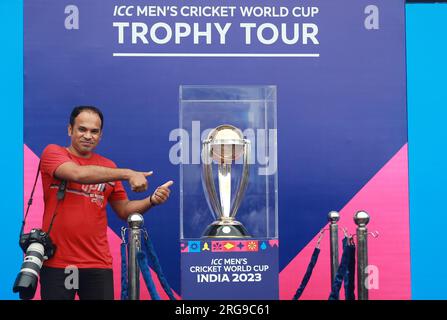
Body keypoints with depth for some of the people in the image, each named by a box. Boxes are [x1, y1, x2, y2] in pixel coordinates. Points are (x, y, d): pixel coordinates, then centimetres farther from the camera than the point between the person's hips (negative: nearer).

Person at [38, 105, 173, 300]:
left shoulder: (108, 167, 11)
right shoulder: (53, 153, -1)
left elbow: (123, 210, 14)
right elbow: (78, 173, -21)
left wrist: (152, 201, -5)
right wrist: (127, 174, -22)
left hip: (98, 264, 3)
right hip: (56, 262, -3)